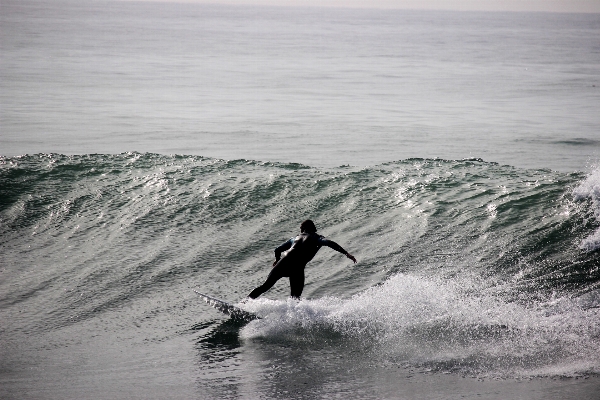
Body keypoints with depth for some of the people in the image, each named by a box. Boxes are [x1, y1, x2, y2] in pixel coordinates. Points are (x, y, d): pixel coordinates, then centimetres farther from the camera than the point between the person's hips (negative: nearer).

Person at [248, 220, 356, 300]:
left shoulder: (296, 238, 29)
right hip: (297, 268, -3)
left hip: (284, 262, 4)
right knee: (295, 298, 7)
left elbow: (277, 250, 34)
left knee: (266, 285, 16)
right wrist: (346, 253, -8)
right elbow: (329, 243, -4)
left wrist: (278, 260, 55)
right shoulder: (317, 238, 17)